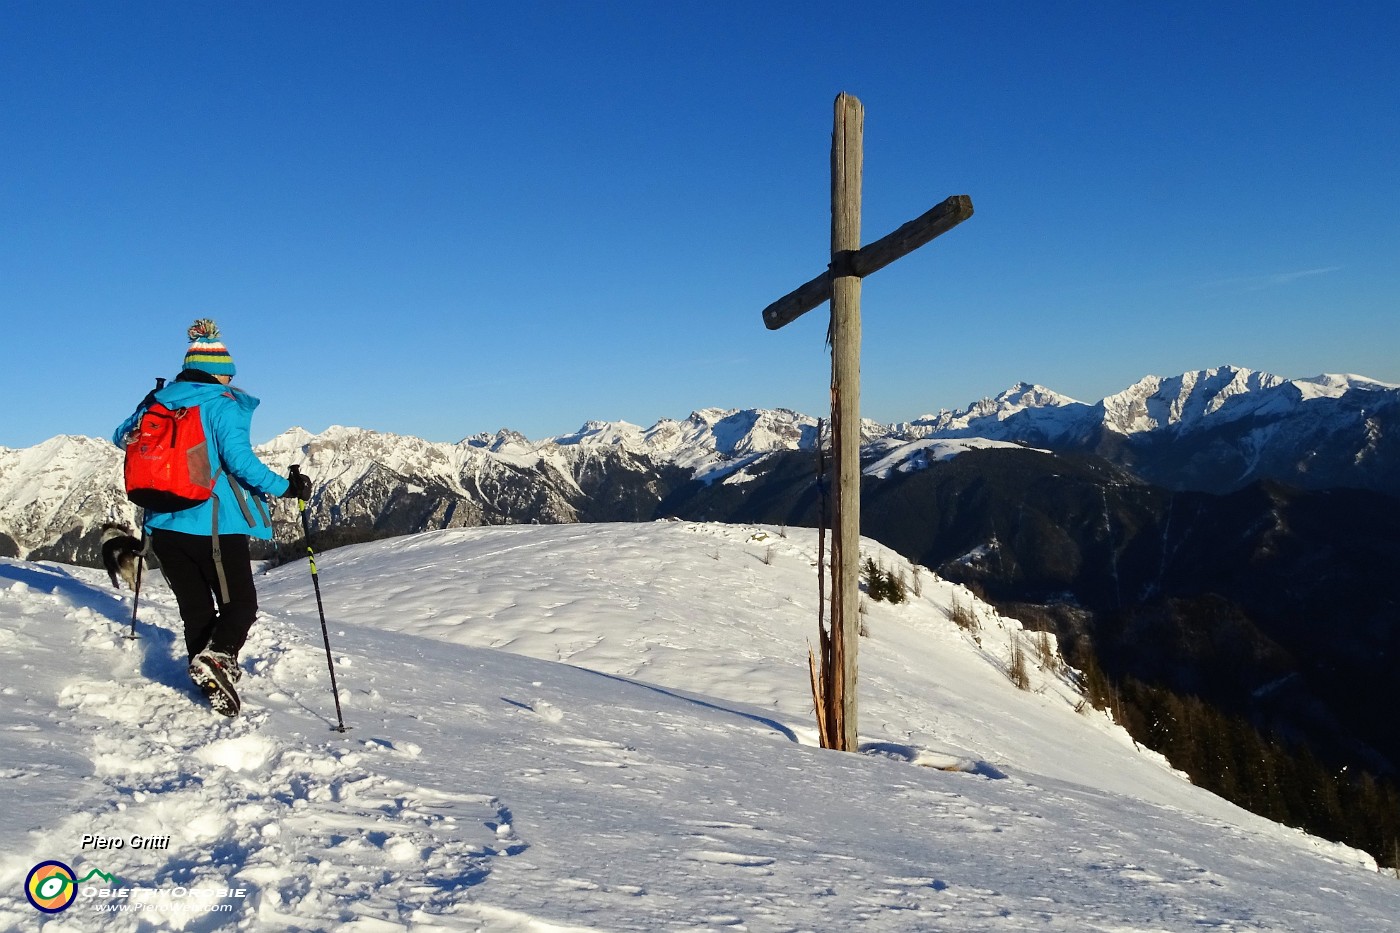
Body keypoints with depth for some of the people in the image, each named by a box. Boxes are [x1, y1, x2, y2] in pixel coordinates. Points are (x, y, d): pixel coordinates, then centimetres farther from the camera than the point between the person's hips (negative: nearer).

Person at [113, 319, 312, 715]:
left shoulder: (158, 400, 8)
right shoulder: (222, 404, -8)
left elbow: (122, 437, 25)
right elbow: (239, 460, -20)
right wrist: (285, 486, -13)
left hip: (164, 526, 6)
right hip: (214, 526, -6)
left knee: (196, 611, 15)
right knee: (241, 605, 4)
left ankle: (210, 682, 16)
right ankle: (217, 657, -22)